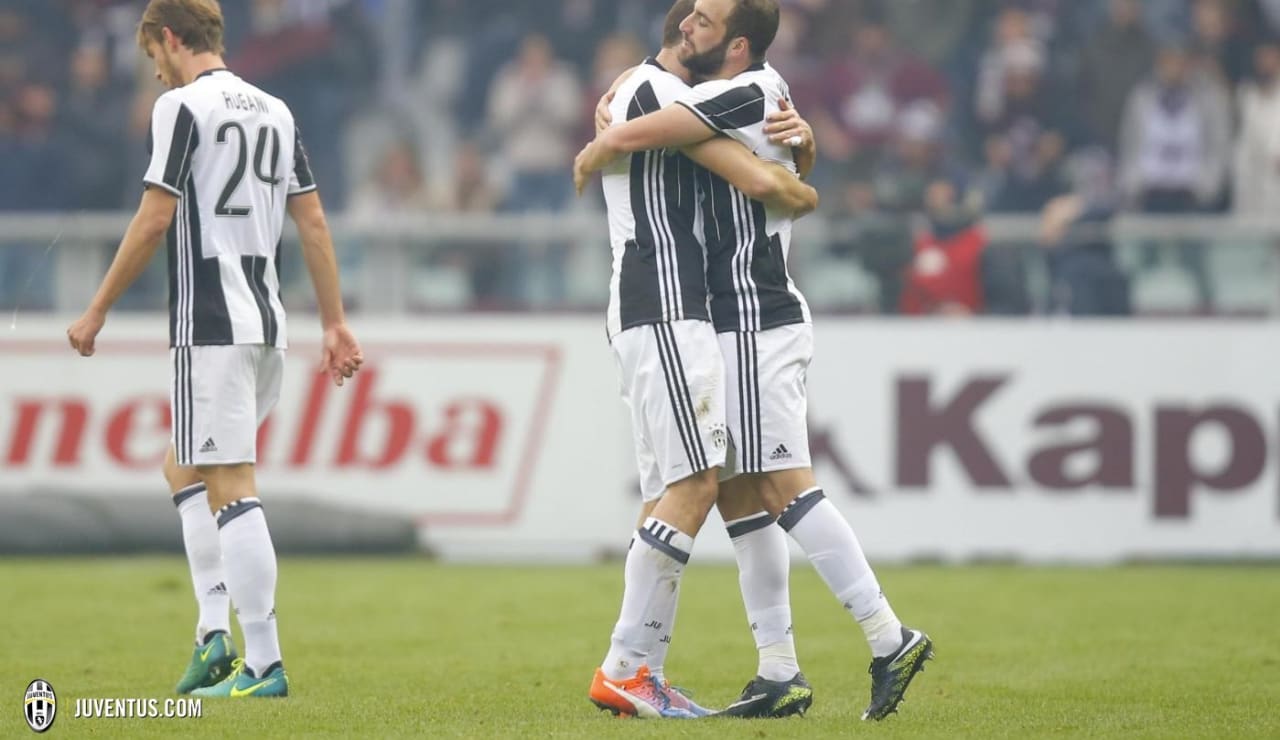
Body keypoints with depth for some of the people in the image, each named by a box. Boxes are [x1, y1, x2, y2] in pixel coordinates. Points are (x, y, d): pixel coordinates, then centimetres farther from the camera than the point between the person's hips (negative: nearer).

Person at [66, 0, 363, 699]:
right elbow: (313, 223, 14)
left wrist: (97, 312, -3)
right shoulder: (275, 112, 14)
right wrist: (335, 324, 16)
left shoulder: (181, 106, -8)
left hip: (210, 325, -8)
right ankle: (214, 633, 10)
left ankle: (264, 663, -11)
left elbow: (153, 221, -11)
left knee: (231, 487, -8)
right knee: (184, 467, 20)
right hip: (266, 324, 8)